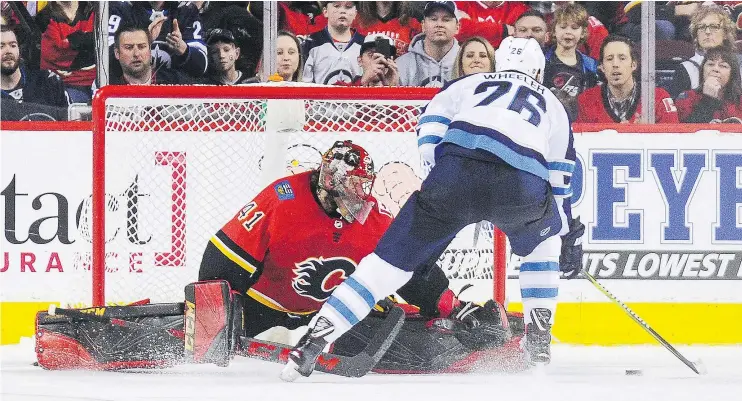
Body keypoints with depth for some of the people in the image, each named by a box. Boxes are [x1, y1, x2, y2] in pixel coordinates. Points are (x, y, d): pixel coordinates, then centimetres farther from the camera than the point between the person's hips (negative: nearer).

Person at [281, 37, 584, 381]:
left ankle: (311, 343, -2)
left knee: (394, 257, 6)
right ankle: (539, 339, 26)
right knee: (544, 243, 34)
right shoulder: (553, 105, 36)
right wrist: (571, 238, 45)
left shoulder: (466, 84, 34)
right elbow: (561, 181, 37)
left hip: (456, 172, 0)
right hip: (523, 185, 0)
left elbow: (428, 137, 18)